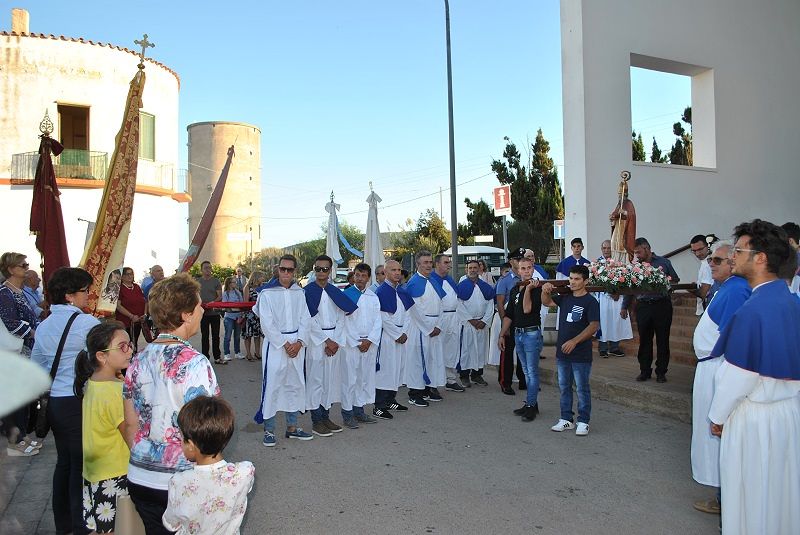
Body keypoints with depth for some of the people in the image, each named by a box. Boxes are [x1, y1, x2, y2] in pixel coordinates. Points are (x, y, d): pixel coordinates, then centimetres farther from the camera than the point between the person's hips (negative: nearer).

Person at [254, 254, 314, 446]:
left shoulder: (299, 292, 8)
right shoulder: (267, 293, -5)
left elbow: (305, 319, 5)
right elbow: (267, 324, -10)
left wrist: (299, 342, -8)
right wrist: (285, 344, -12)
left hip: (296, 345, 5)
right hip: (275, 345, -4)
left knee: (295, 385, 11)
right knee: (272, 386, -3)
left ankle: (292, 427, 23)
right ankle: (268, 429, 9)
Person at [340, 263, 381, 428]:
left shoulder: (373, 297, 10)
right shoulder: (346, 295, -3)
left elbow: (377, 321, 6)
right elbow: (344, 322, -7)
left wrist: (369, 340, -7)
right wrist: (357, 343, -9)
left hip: (370, 343, 4)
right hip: (350, 343, -4)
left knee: (365, 377, 9)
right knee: (349, 378, -1)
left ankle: (359, 410, 20)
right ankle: (347, 413, 7)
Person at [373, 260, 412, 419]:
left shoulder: (402, 291, 10)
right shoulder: (381, 291, -11)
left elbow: (406, 313, 10)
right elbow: (383, 318, -15)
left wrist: (404, 332, -3)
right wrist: (397, 335, -13)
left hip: (401, 335, 8)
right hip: (387, 335, -7)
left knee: (397, 367, 13)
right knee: (385, 369, -6)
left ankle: (391, 400, 25)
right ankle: (379, 407, 0)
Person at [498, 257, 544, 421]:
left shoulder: (537, 288, -9)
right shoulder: (515, 289, 12)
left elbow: (527, 309, -20)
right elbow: (508, 314, 16)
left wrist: (528, 289, -22)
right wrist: (502, 334, 13)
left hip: (532, 333, -7)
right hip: (517, 334, 7)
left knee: (532, 371, -4)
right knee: (527, 371, 13)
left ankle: (531, 405, 2)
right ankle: (532, 404, 21)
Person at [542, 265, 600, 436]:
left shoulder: (590, 302, -10)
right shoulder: (565, 298, 9)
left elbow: (594, 326, -17)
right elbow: (547, 302, 18)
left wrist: (574, 341, -24)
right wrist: (546, 291, -6)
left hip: (581, 355, -6)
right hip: (562, 353, 6)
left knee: (582, 389, 4)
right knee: (564, 387, 14)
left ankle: (583, 422, 15)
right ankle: (566, 419, 25)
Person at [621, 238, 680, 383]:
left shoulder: (663, 262, 3)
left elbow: (676, 280, 5)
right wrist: (625, 306, 8)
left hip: (662, 305, -2)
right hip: (643, 306, 2)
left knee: (662, 340, 4)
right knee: (644, 340, 6)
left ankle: (661, 372, 15)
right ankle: (645, 371, 17)